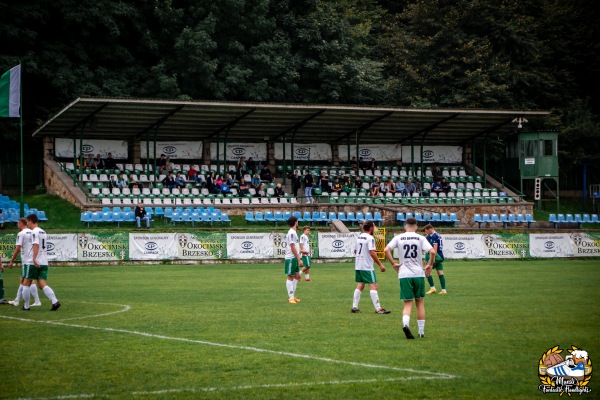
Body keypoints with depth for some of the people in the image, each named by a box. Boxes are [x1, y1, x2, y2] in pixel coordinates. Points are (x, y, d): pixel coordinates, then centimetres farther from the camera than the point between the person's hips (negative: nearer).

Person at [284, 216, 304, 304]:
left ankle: (292, 296, 15)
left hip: (294, 259, 9)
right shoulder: (291, 233, -15)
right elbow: (293, 247, -18)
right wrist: (299, 259, -18)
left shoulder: (293, 232, 15)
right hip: (291, 258, -9)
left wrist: (298, 259, 20)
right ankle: (291, 298, -2)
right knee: (290, 277, -5)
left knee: (296, 276, 11)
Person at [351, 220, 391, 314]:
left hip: (358, 266, 8)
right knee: (373, 286, -7)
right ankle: (378, 308, -11)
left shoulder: (359, 237, 11)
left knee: (360, 285, 13)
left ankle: (354, 307, 11)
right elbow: (372, 253, -21)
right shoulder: (370, 238, -14)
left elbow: (355, 251, 21)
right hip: (367, 267, -8)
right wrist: (380, 265, -18)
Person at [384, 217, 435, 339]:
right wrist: (429, 265, 3)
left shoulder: (398, 238, 4)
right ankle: (421, 331, 15)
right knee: (420, 303, 12)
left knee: (408, 304, 2)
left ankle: (405, 324, -26)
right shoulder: (420, 238, 1)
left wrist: (394, 264, 1)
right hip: (419, 273, 0)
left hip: (404, 274, 0)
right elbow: (432, 252, -11)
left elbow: (386, 250, -8)